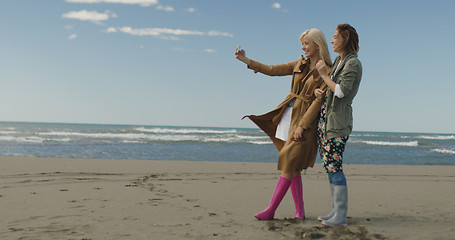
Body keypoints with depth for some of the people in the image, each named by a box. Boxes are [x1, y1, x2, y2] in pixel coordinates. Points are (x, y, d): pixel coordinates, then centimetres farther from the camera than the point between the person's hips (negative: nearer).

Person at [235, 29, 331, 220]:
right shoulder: (299, 65, 12)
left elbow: (318, 101, -13)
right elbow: (271, 70, 12)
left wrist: (302, 125, -18)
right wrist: (246, 60, 6)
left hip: (305, 120, -7)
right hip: (288, 115, 7)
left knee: (288, 166, -7)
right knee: (293, 169, 7)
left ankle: (271, 210, -1)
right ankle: (300, 212, 15)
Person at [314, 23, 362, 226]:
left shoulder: (353, 63, -10)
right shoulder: (338, 60, 17)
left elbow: (341, 91, -19)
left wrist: (324, 75, -10)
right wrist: (318, 90, 0)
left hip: (338, 118, -9)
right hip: (326, 116, 9)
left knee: (334, 166, -10)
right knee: (329, 166, 9)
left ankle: (341, 216, -4)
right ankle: (336, 211, 16)